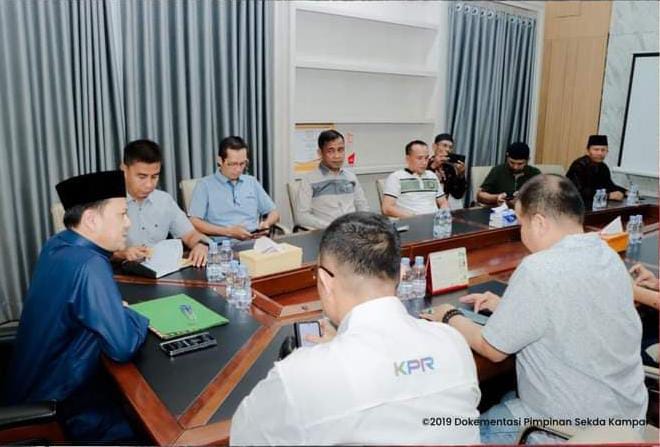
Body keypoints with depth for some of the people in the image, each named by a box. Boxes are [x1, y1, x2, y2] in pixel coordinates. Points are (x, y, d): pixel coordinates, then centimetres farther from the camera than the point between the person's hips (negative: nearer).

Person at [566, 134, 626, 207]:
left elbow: (609, 185, 14)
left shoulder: (603, 168, 6)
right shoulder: (579, 165, -18)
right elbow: (580, 191, -28)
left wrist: (625, 192, -5)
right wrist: (608, 195, -29)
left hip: (594, 203, 8)